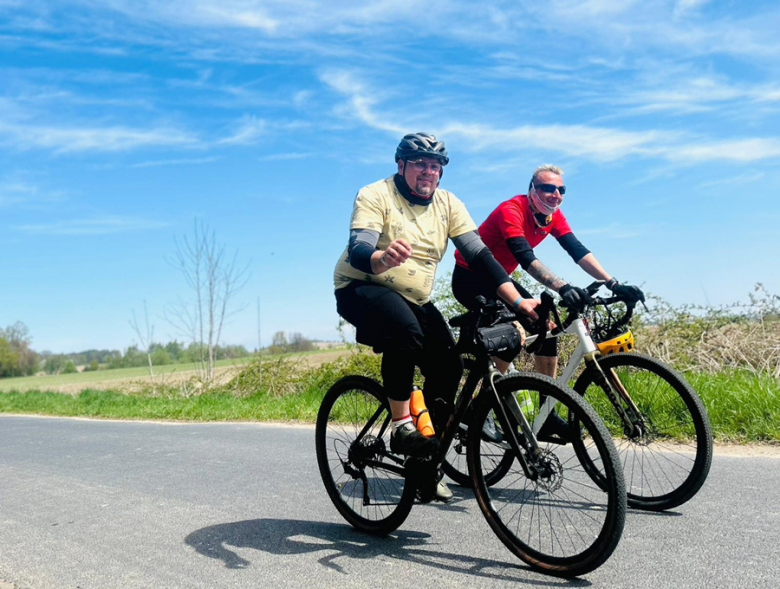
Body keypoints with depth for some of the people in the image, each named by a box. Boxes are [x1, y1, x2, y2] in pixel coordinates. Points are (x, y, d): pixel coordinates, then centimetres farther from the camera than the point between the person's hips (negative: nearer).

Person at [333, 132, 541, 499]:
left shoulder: (447, 204, 0)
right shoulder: (375, 196, -14)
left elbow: (479, 255, -5)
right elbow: (357, 251, -28)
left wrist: (517, 301, -17)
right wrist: (384, 258, -53)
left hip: (415, 300, 6)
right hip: (361, 290, -5)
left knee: (449, 367, -9)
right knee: (405, 329, -37)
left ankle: (424, 463, 7)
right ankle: (401, 426, -24)